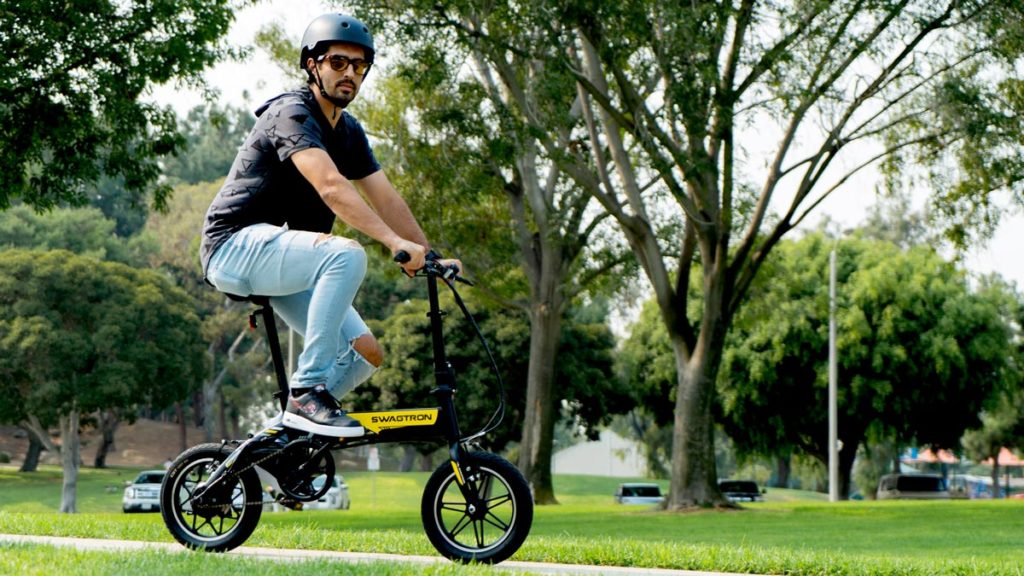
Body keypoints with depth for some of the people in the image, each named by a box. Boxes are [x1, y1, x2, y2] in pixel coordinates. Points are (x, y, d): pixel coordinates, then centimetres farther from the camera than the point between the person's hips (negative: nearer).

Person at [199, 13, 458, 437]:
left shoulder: (349, 132, 11)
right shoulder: (291, 114, -17)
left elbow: (386, 199, 6)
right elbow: (331, 186, -32)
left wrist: (431, 256, -7)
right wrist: (396, 242, -42)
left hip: (279, 256, 9)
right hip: (236, 247, -9)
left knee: (366, 354, -4)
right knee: (347, 256, -33)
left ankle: (290, 426, 13)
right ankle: (307, 393, -26)